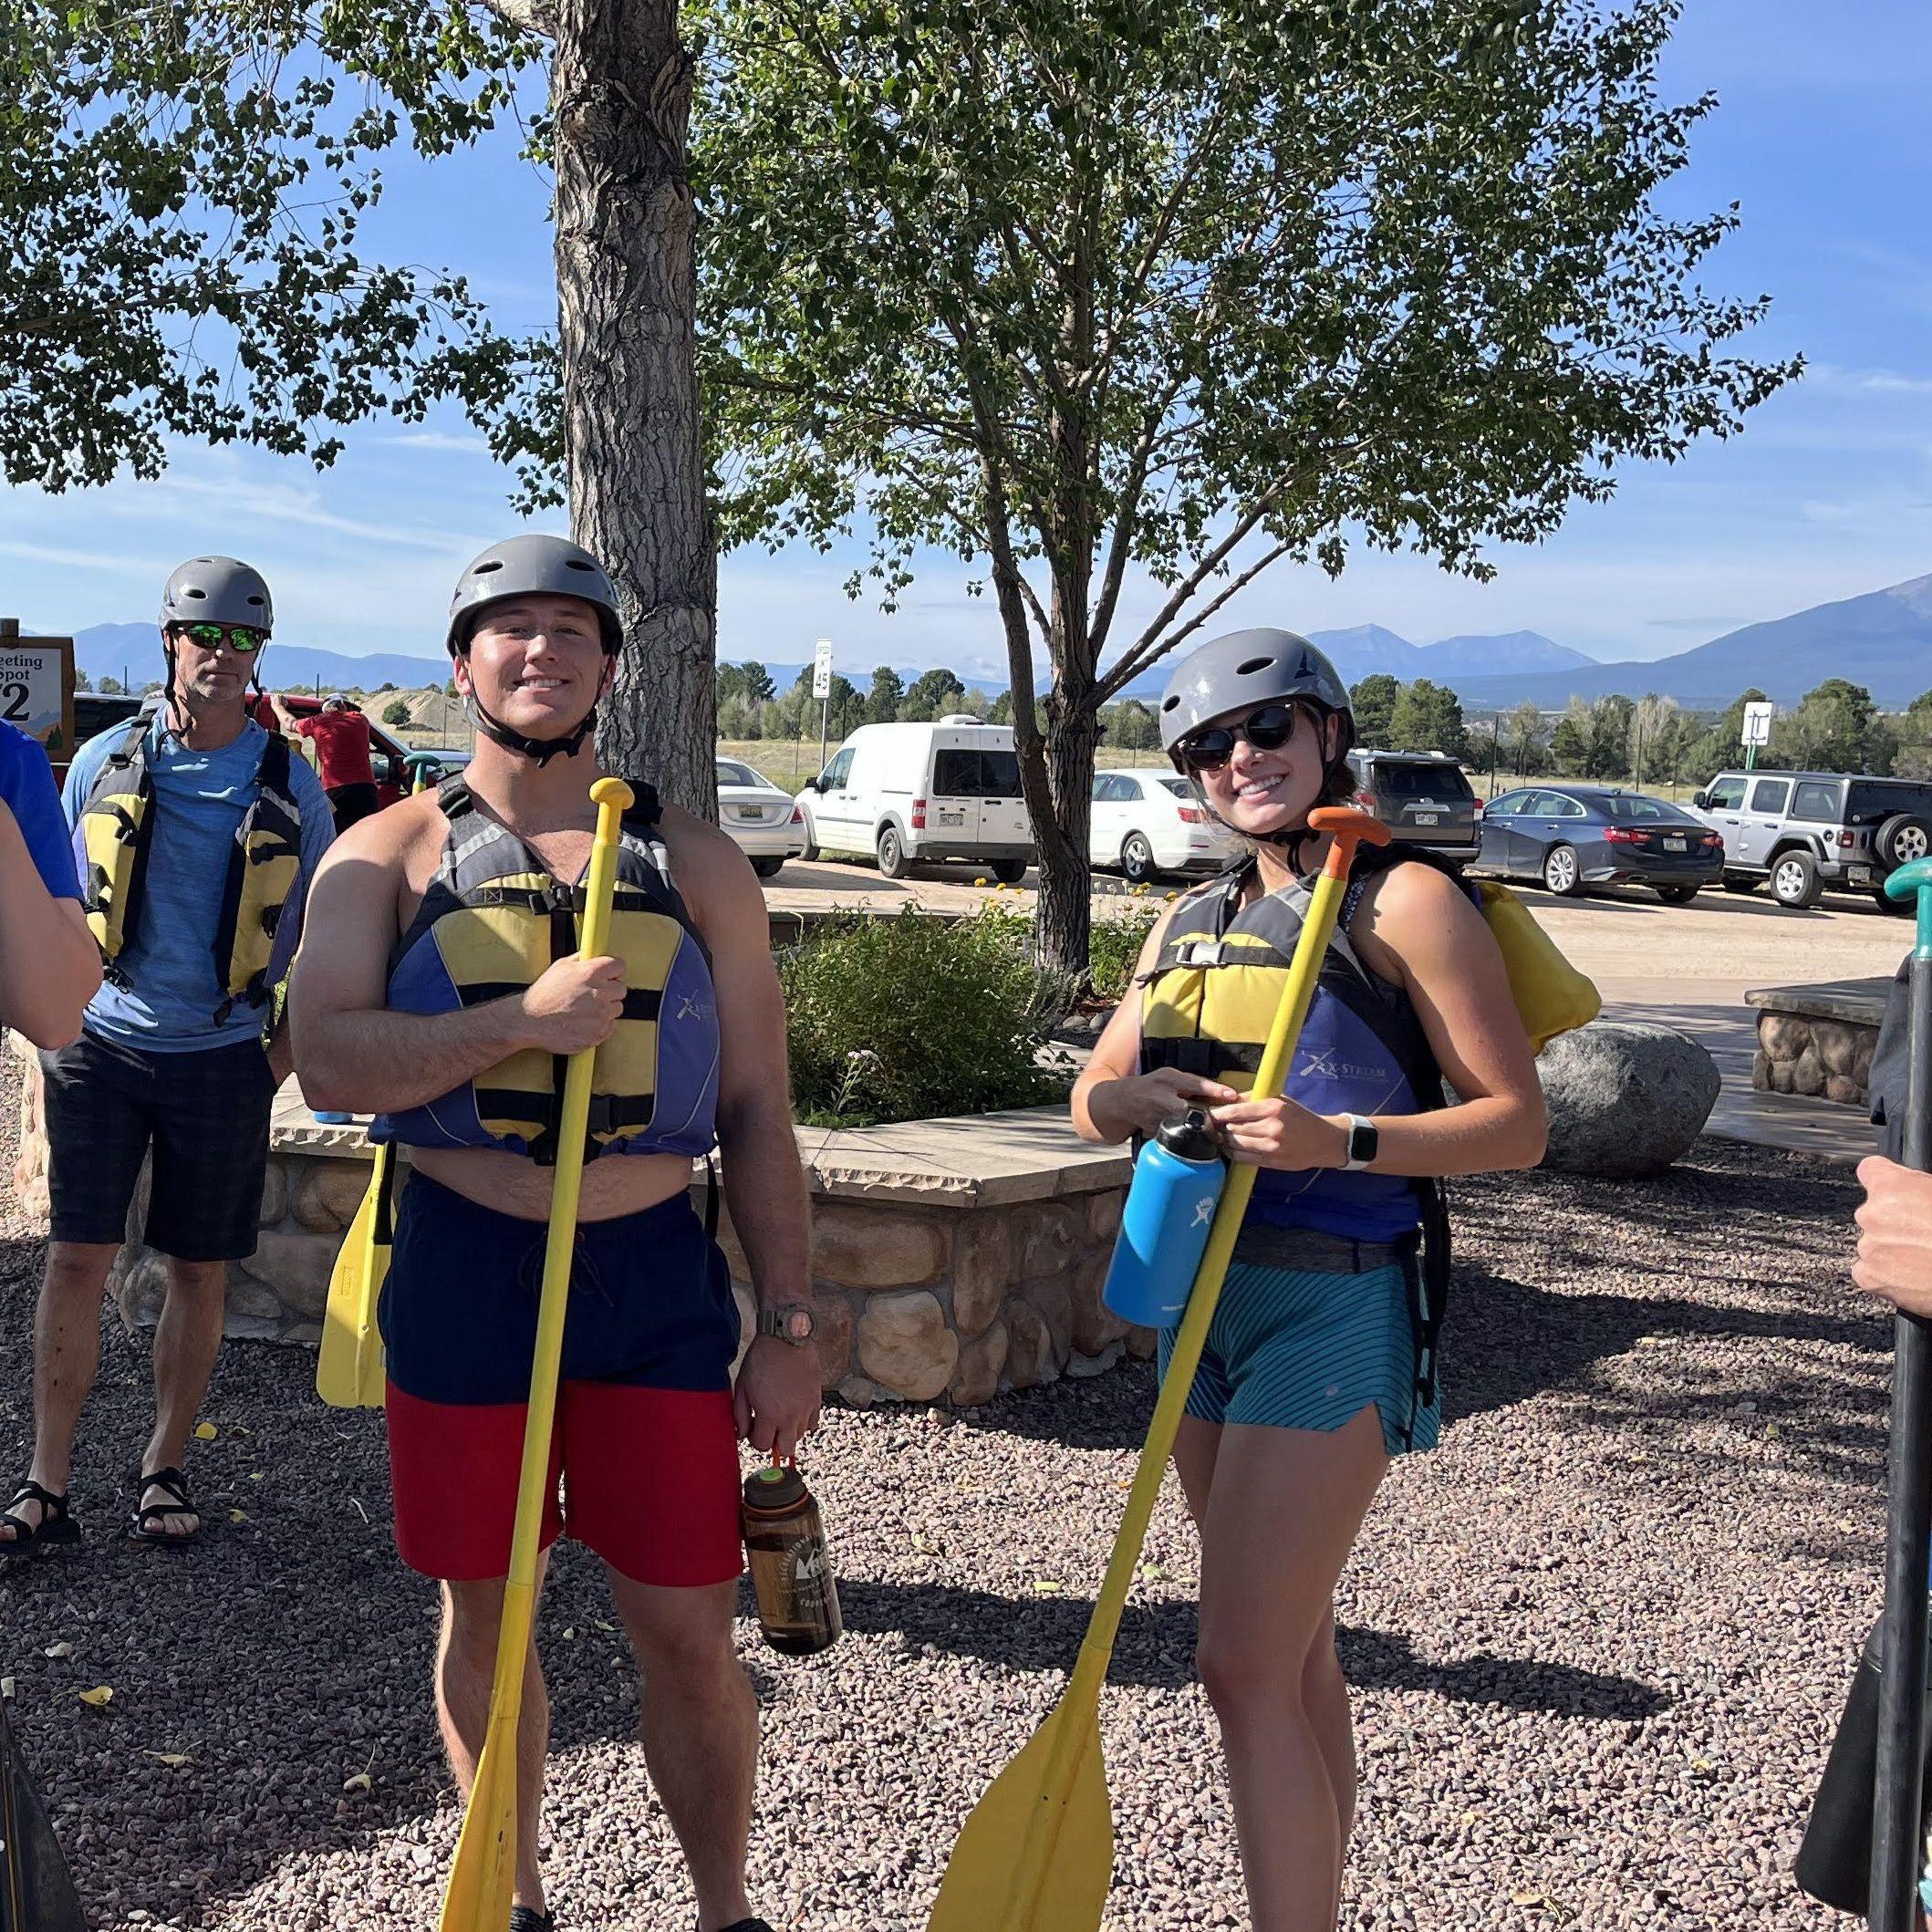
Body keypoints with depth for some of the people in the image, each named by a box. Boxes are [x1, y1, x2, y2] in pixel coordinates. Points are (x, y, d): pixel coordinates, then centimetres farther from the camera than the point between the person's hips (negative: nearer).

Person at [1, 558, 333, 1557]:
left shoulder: (290, 785, 1)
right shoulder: (103, 764, 2)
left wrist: (284, 1054, 2)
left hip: (223, 1058, 0)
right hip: (103, 1044, 0)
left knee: (200, 1272, 6)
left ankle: (164, 1467, 21)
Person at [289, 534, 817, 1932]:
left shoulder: (695, 863, 7)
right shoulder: (392, 853, 4)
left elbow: (757, 1112, 5)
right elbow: (329, 1058, -10)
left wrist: (787, 1326, 0)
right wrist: (524, 1016, -21)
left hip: (656, 1269, 0)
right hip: (463, 1266, 0)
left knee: (687, 1628, 3)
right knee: (487, 1611, 12)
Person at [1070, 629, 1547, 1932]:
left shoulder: (1402, 901, -7)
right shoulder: (1192, 921, 14)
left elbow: (1517, 1123, -10)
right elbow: (1093, 1094, 15)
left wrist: (1340, 1141, -24)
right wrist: (1137, 1100, -9)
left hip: (1336, 1301, -7)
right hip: (1206, 1289, 7)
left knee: (1245, 1667, -10)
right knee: (1296, 1651, 15)